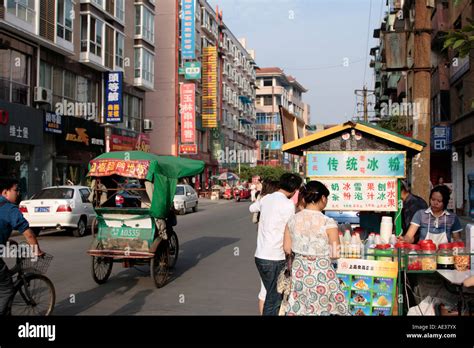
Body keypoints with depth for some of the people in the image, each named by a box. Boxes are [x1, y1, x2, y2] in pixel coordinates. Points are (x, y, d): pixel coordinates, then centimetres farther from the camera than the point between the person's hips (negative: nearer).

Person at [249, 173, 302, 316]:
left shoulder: (266, 198, 8)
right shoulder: (288, 204, -13)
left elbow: (252, 208, 29)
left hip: (259, 256, 7)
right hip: (274, 259, -7)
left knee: (272, 294, 18)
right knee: (273, 300, 1)